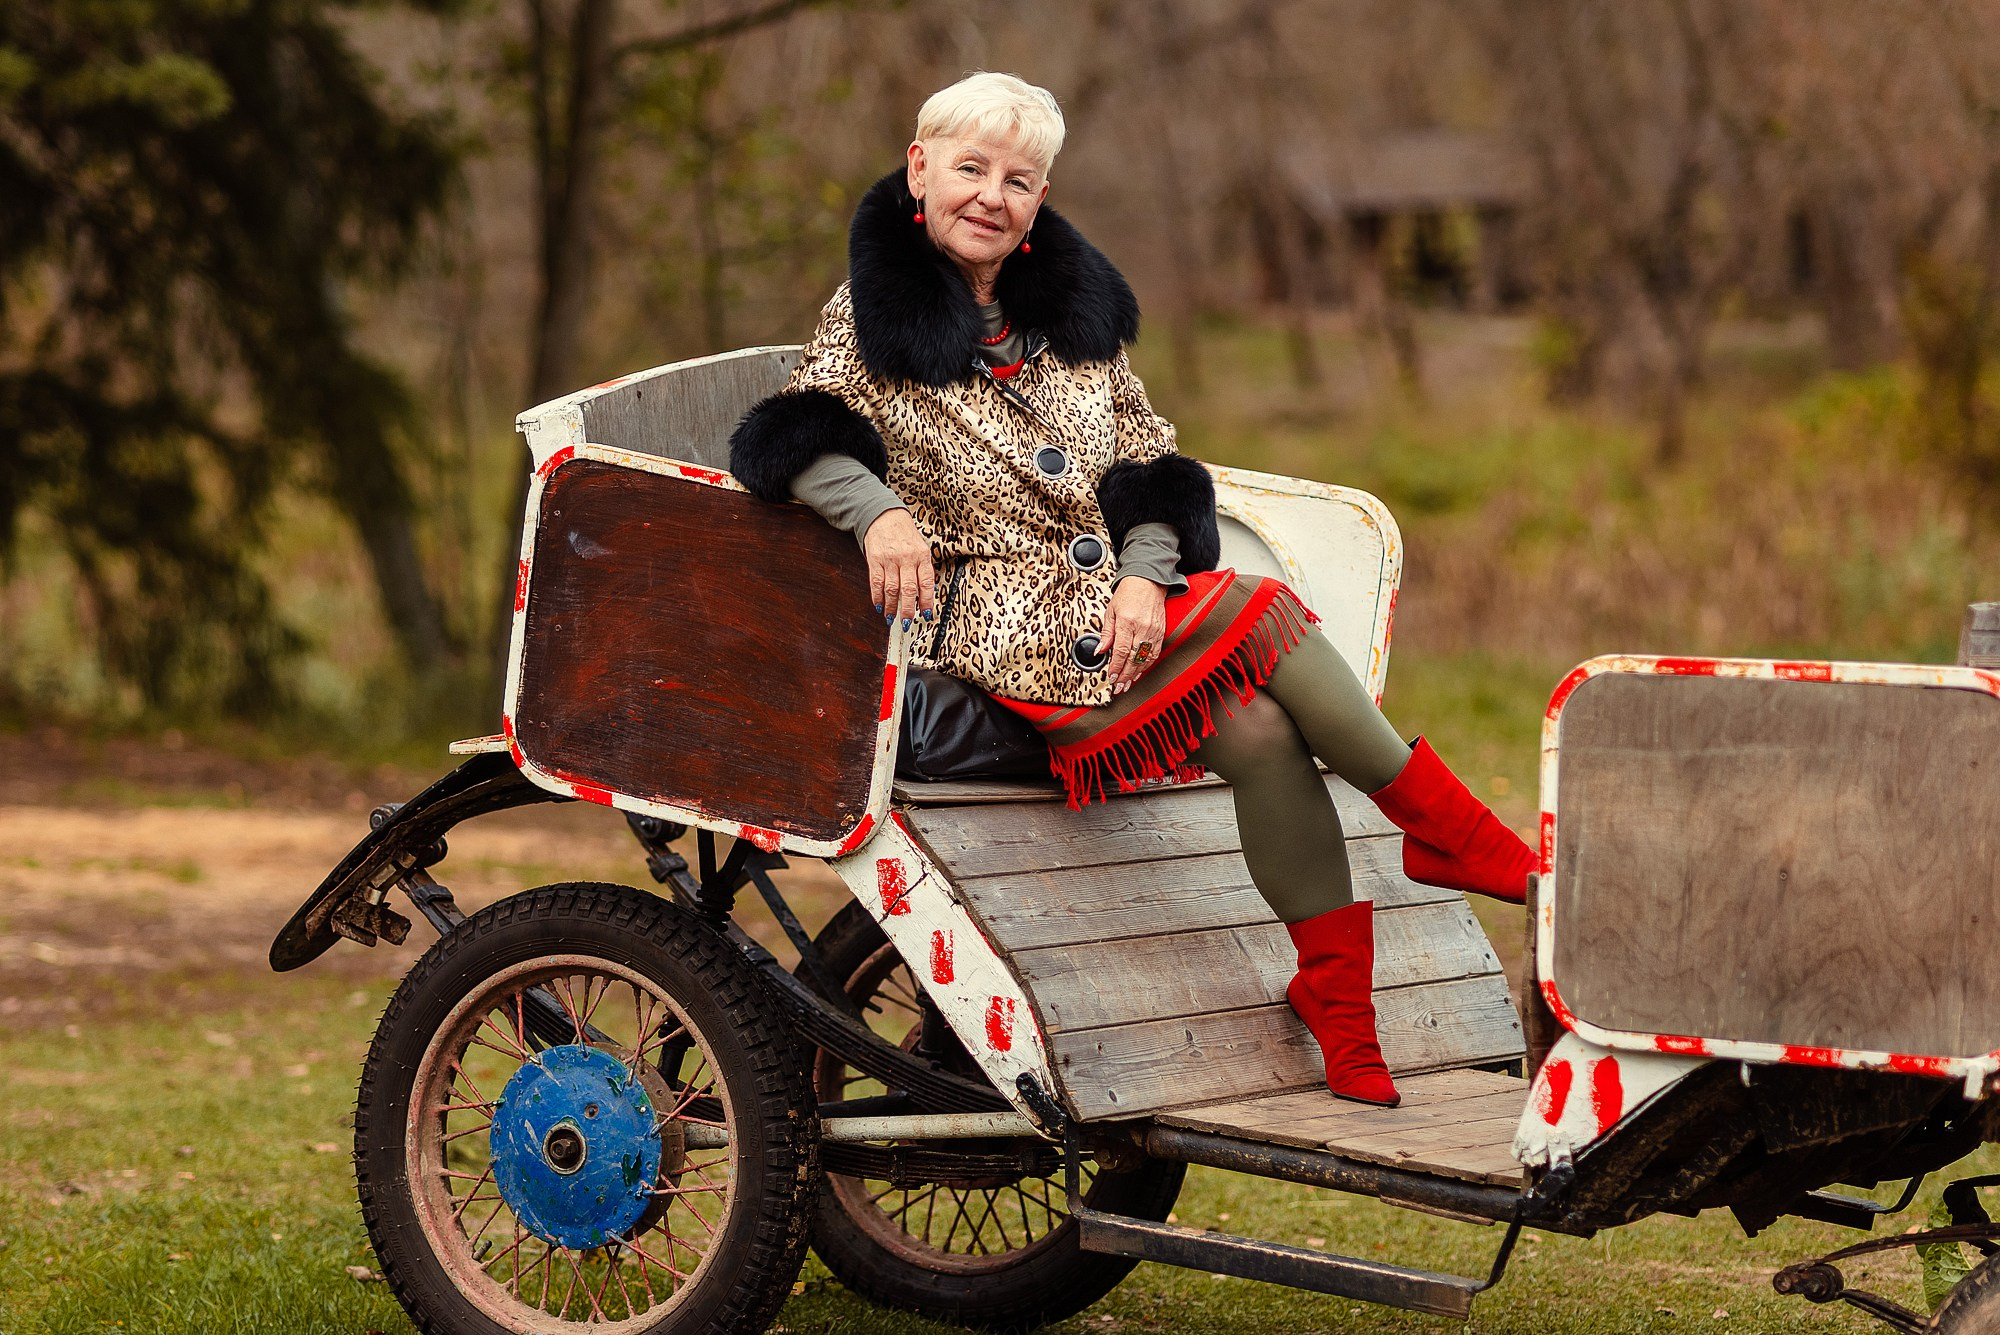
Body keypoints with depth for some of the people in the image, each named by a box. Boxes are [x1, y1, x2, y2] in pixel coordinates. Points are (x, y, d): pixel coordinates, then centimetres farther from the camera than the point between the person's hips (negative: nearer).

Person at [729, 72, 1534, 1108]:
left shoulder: (1075, 306, 16)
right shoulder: (869, 319, 3)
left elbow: (1150, 465, 14)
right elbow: (796, 439, -8)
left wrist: (1143, 573, -6)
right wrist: (877, 507, -29)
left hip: (1118, 604, 5)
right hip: (996, 626, -5)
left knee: (1261, 731, -25)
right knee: (1263, 615, -26)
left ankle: (1339, 1005, -17)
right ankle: (1450, 832, -14)